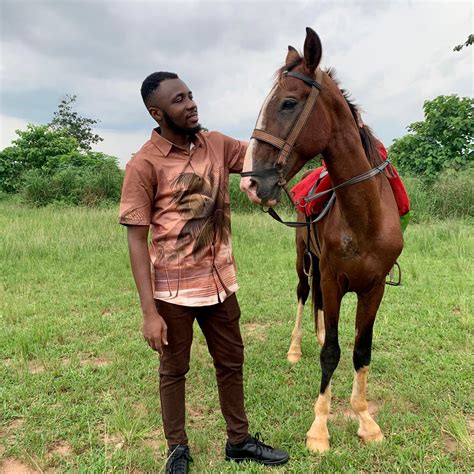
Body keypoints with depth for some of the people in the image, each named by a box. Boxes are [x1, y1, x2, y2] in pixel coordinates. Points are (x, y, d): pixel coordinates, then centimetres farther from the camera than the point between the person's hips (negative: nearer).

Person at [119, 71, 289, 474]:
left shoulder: (217, 144, 3)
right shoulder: (144, 165, -14)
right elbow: (136, 240, -14)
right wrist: (149, 312, -17)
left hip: (220, 282, 5)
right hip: (174, 289, -5)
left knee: (232, 362, 18)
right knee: (174, 370, 14)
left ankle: (239, 441, 40)